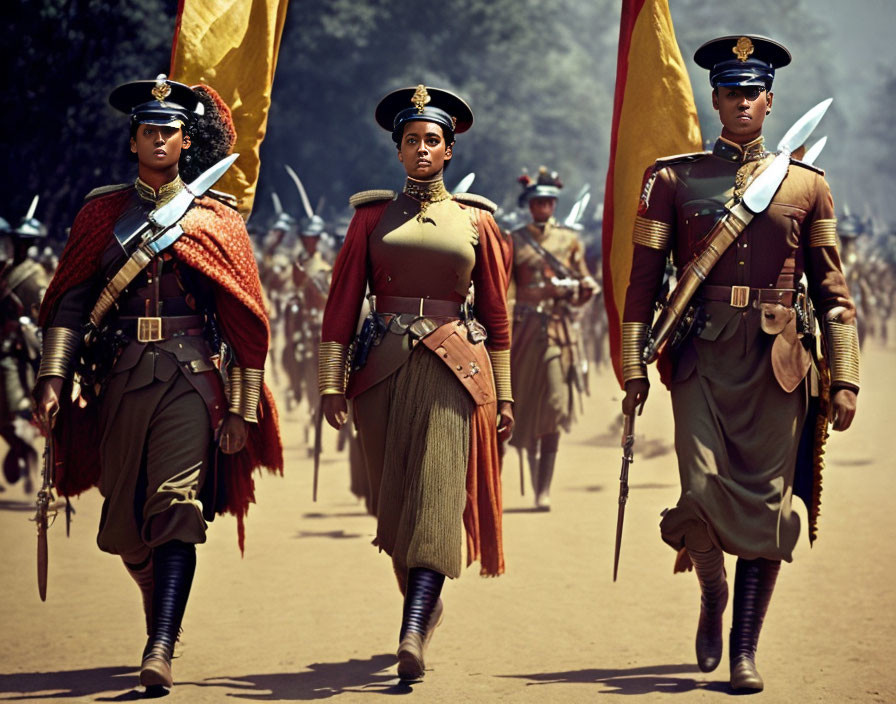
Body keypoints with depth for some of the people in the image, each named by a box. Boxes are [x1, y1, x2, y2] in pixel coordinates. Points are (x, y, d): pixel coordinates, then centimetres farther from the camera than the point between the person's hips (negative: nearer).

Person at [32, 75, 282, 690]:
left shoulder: (215, 219, 7)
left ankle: (161, 650, -23)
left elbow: (245, 318, 5)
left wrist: (242, 409, 0)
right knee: (125, 520, 7)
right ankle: (165, 611, 33)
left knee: (176, 507, -16)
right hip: (120, 379, 3)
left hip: (191, 378, -3)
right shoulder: (103, 212, 11)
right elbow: (72, 300, 6)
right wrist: (54, 378, -8)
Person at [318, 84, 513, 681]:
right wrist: (332, 383, -3)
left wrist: (504, 394, 8)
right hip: (384, 367, 2)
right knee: (394, 500, 7)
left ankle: (412, 631, -24)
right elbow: (343, 303, 5)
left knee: (437, 494, -14)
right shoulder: (372, 216, 8)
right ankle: (426, 605, 29)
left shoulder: (476, 220, 8)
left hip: (453, 367, -2)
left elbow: (496, 312, 11)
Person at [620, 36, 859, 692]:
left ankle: (746, 650, 6)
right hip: (702, 355, -1)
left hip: (778, 360, 1)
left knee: (766, 503, -2)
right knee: (704, 492, -13)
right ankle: (713, 590, 18)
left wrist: (844, 379, 3)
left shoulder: (807, 184, 10)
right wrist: (634, 367, 0)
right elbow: (644, 276, 6)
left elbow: (831, 287, 10)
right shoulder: (675, 179, 7)